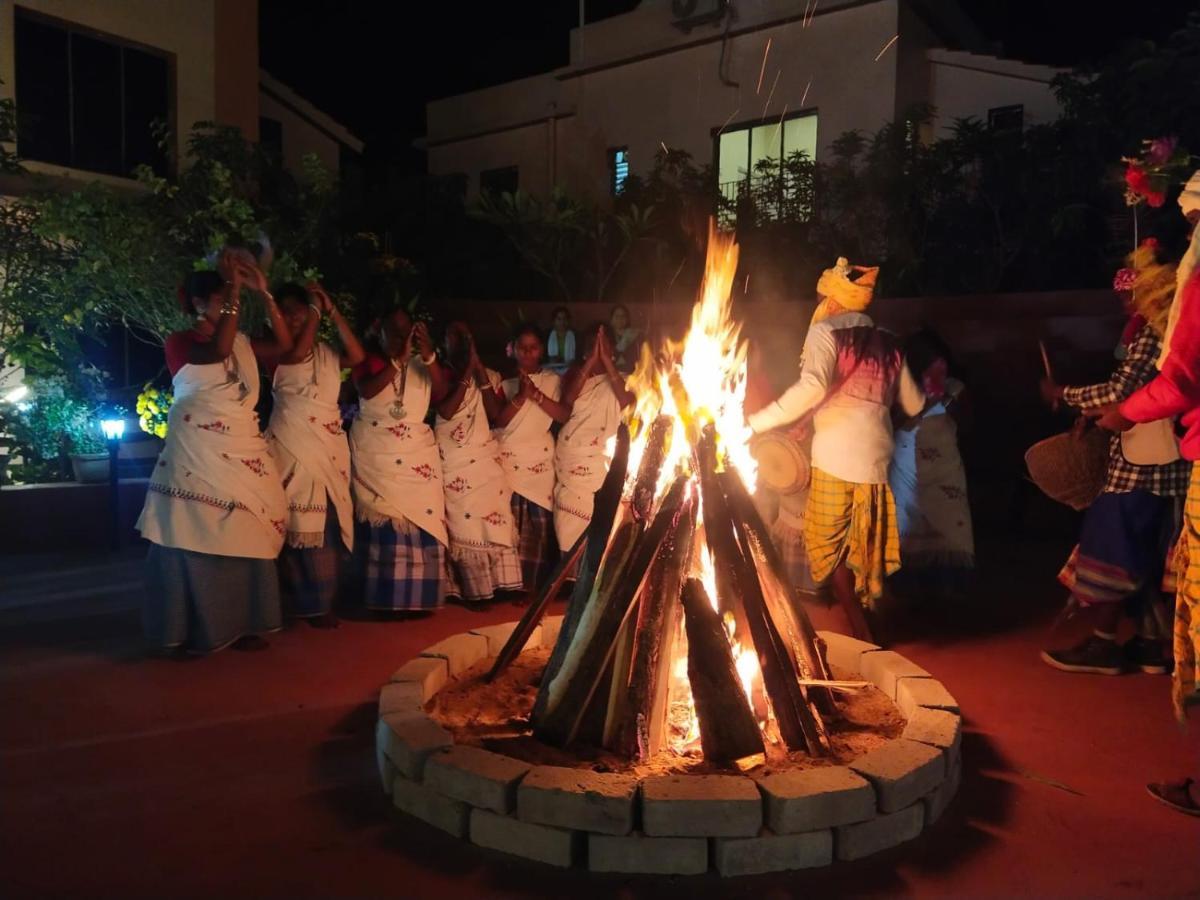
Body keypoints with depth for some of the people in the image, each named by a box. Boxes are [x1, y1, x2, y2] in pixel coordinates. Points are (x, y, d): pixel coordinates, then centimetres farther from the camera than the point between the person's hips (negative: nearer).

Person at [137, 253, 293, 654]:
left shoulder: (242, 342, 14)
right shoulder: (179, 342, -4)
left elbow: (284, 344, 4)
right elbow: (217, 351, -24)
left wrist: (265, 293, -1)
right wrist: (233, 291, -23)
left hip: (243, 451, 6)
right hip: (199, 452, -6)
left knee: (245, 535, 7)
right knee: (198, 537, -4)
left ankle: (239, 625, 15)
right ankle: (192, 630, 5)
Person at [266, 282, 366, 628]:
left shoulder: (325, 351, 15)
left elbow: (357, 356, -1)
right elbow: (297, 353, -20)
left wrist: (331, 310, -2)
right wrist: (316, 311, -10)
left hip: (330, 444, 5)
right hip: (294, 443, -5)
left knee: (329, 522, 5)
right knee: (301, 524, -6)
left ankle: (323, 601, 14)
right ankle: (305, 603, 1)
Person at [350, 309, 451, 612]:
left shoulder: (422, 365, 10)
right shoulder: (368, 362, 5)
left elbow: (440, 393, -5)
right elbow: (367, 391, -14)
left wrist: (429, 356, -18)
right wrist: (399, 359, -19)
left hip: (417, 451, 2)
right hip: (376, 454, -2)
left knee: (420, 520, -5)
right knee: (383, 523, -9)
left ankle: (416, 597, -1)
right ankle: (386, 599, -7)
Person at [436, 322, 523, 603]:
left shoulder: (490, 376, 13)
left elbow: (496, 415, 0)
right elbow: (445, 411, -13)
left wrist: (481, 374, -5)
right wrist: (467, 373, -11)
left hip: (485, 460, 3)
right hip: (452, 463, -3)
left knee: (497, 522, -3)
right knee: (463, 528, -6)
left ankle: (504, 586, 3)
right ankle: (475, 591, 0)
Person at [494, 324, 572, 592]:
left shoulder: (553, 381, 9)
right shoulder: (505, 381, 9)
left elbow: (565, 415, -4)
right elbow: (498, 420, -2)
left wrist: (536, 394, -13)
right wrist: (520, 396, -16)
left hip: (540, 462, 0)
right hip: (508, 461, 0)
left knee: (540, 526, -4)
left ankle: (534, 587, 3)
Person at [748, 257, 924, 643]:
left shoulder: (826, 332, -2)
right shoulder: (887, 343, 16)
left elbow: (813, 387, -22)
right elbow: (913, 405, 22)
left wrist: (755, 423, -21)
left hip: (838, 456, -6)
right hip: (877, 456, 6)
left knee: (827, 544, 4)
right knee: (866, 547, 16)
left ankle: (861, 633, 2)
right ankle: (870, 623, 24)